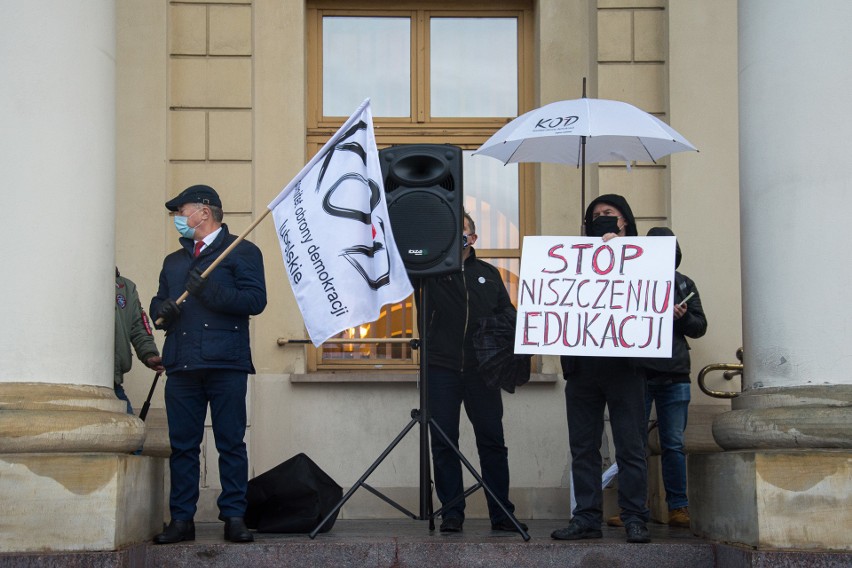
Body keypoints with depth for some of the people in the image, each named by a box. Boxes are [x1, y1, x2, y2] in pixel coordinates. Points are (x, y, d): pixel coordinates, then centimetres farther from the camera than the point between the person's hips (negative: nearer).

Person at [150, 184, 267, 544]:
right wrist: (162, 311, 0)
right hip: (181, 365, 5)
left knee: (231, 444, -3)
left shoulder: (242, 252, 6)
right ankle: (181, 519, 7)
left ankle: (234, 517, 1)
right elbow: (159, 303, 24)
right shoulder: (173, 261, 26)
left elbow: (255, 299, -7)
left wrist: (209, 291, -16)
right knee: (182, 445, 3)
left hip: (226, 365, -5)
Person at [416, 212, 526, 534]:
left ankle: (501, 514, 9)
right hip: (441, 369, -1)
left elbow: (507, 314, 16)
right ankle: (452, 512, 8)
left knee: (492, 441, 3)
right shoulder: (429, 271, 7)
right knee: (444, 443, 1)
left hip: (481, 370, 2)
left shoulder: (488, 274, 15)